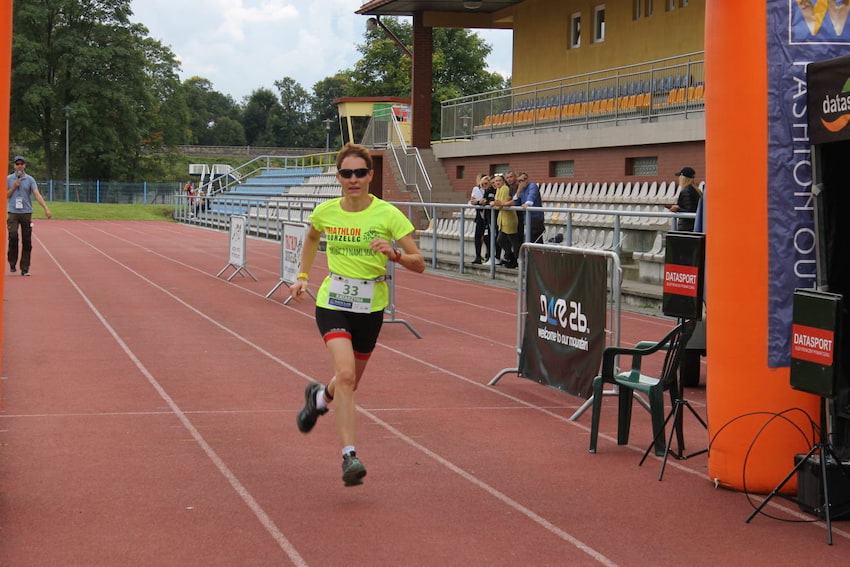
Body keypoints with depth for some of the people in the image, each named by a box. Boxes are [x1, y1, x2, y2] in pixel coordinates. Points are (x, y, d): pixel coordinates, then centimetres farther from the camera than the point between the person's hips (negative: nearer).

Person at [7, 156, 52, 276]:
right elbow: (5, 196, 8)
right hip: (13, 213, -1)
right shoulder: (8, 179, 7)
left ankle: (25, 269, 5)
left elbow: (37, 194, -5)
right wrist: (14, 187, -7)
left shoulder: (30, 180, 5)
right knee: (13, 236, -17)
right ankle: (12, 263, 0)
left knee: (27, 241, -1)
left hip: (26, 213, 1)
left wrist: (46, 208, -17)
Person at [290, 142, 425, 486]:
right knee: (345, 373, -23)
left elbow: (419, 264, -10)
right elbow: (311, 238, 20)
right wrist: (302, 276, 12)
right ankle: (349, 455, -20)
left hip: (370, 306, 1)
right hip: (333, 300, -1)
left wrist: (394, 254, -29)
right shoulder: (326, 212, -5)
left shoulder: (387, 214, -11)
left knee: (350, 382, 16)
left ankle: (320, 397, 53)